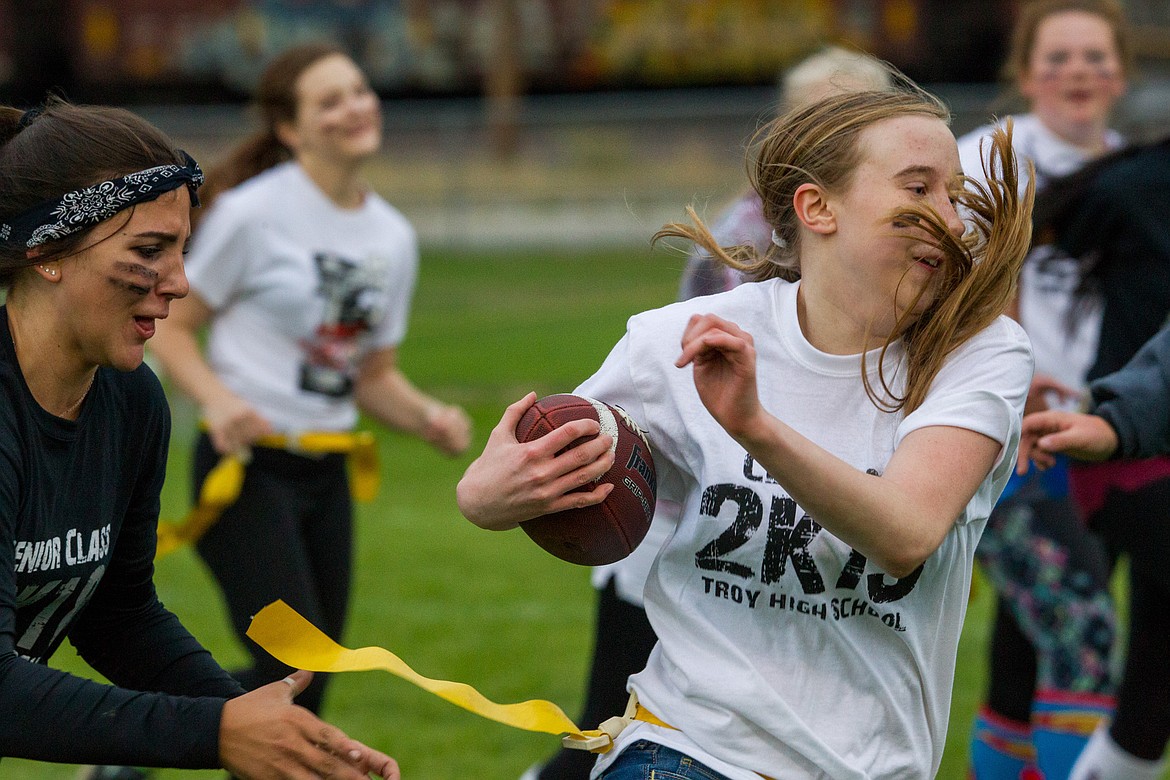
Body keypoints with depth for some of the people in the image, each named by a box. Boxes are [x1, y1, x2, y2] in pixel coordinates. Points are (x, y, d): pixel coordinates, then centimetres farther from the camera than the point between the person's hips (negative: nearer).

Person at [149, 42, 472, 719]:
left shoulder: (393, 236, 8)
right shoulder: (254, 212, -10)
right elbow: (171, 327, -4)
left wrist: (430, 418, -4)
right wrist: (218, 400, -22)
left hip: (326, 475, 7)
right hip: (247, 463, -7)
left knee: (306, 690, 7)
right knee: (290, 666, -15)